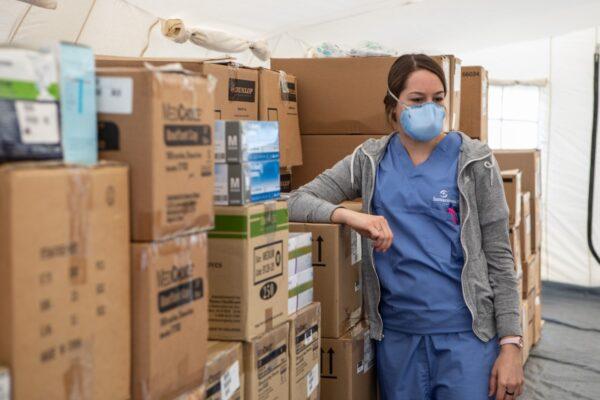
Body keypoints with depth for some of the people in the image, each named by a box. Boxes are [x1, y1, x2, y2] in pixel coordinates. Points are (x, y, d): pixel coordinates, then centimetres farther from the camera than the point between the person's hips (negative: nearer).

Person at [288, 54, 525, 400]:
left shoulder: (474, 160, -1)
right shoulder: (371, 160, 4)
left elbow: (499, 256, -1)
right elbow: (298, 201, 0)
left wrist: (511, 343, -6)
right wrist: (351, 216, -19)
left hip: (466, 332, -2)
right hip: (397, 333, 2)